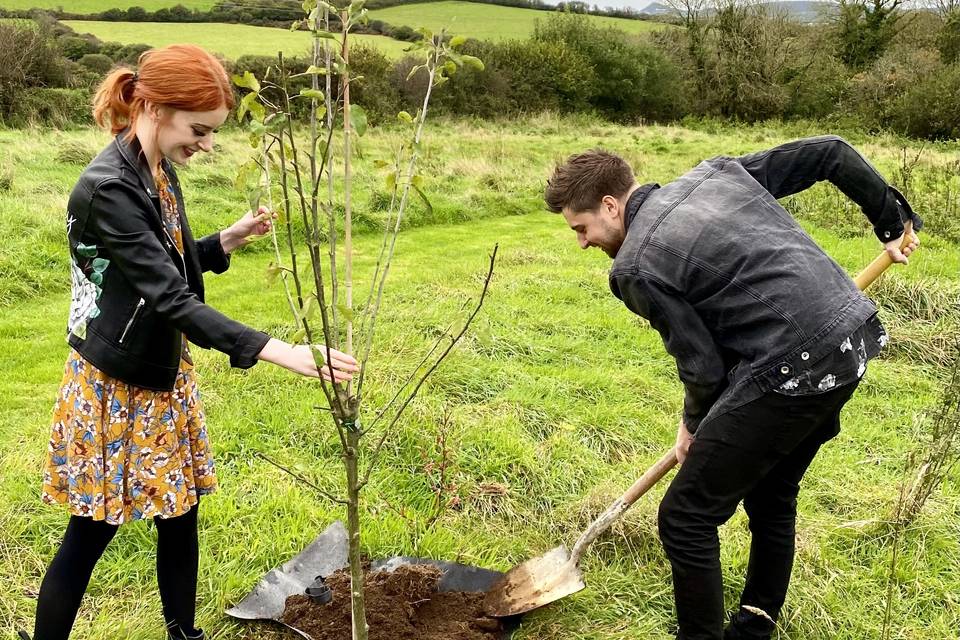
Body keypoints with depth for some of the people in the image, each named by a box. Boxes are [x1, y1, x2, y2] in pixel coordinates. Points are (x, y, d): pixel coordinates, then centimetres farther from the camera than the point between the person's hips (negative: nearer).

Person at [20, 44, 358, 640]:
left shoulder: (160, 171, 3)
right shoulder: (108, 189, -25)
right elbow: (170, 299, -30)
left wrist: (230, 238, -3)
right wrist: (279, 351, -35)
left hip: (166, 374, 8)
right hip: (114, 387, -8)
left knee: (180, 513, 16)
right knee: (91, 534, 6)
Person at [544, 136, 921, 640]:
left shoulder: (635, 267, -9)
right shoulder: (715, 172, 13)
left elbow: (704, 367, -7)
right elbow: (830, 153, 15)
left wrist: (695, 424, 14)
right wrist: (894, 223, 24)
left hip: (792, 371, -9)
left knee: (685, 518, 1)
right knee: (772, 498, 26)